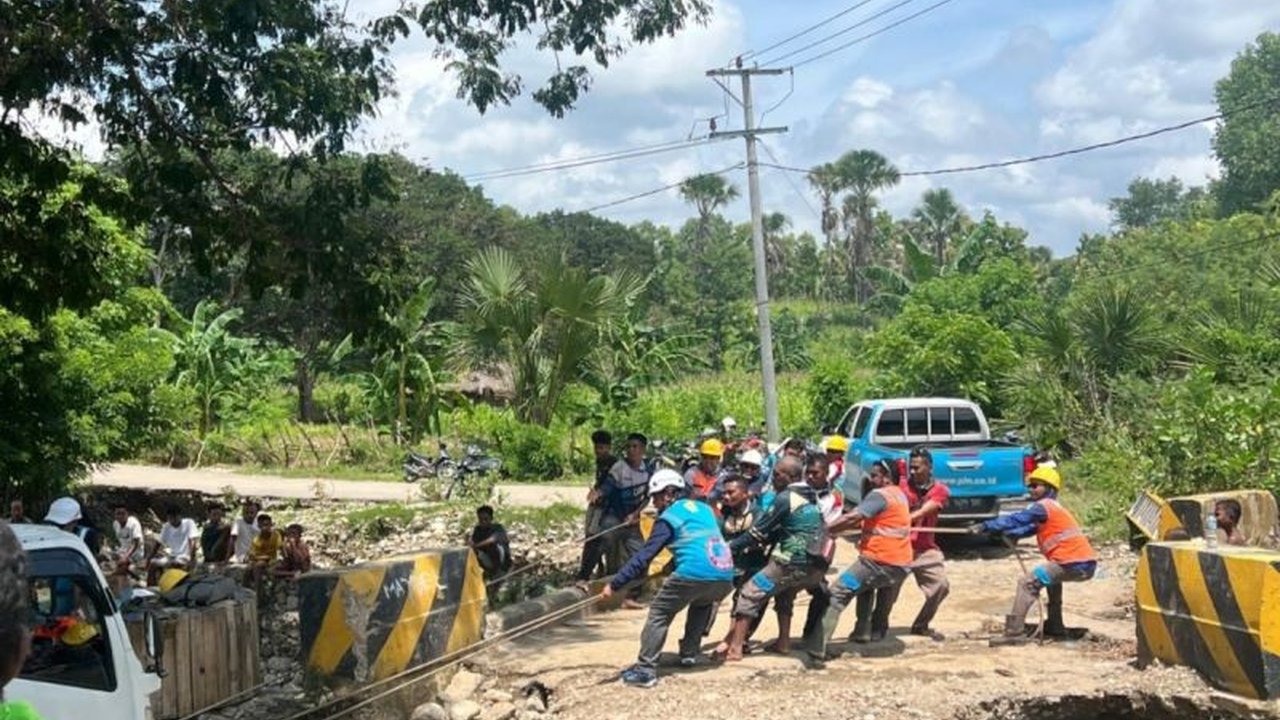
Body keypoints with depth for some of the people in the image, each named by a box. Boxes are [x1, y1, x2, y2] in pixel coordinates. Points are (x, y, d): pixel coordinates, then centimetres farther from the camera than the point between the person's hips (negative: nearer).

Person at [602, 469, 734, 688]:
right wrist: (673, 565, 45)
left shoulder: (669, 517, 4)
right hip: (725, 577, 7)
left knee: (659, 613, 4)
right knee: (702, 603, 36)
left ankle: (645, 669, -6)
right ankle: (689, 654, 30)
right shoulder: (705, 509, 23)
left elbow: (645, 555, -4)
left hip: (693, 575, -7)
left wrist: (615, 584, -5)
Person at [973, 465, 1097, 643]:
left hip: (1074, 564, -10)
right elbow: (1030, 528, 20)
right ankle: (1055, 627, 38)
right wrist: (1005, 533, 8)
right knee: (1050, 577, 36)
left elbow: (1016, 520, -12)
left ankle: (1014, 632, -18)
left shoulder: (1043, 506, -5)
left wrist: (985, 526, -12)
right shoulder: (1054, 508, 24)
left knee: (1027, 584, -10)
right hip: (1087, 565, 10)